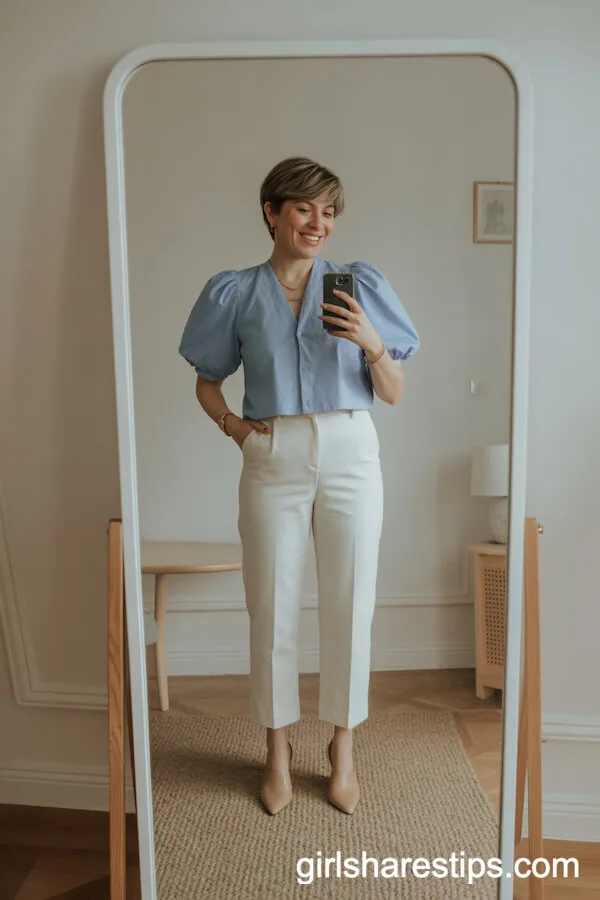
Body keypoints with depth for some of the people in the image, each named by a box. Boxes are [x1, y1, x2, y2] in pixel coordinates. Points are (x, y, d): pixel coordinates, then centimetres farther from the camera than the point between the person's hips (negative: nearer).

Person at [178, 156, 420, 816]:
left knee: (349, 606, 6)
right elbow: (206, 381, 14)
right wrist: (230, 423, -5)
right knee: (272, 608, 7)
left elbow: (395, 392, 4)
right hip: (272, 461, 0)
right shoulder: (235, 293, 5)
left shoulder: (359, 285, 5)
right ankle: (277, 751, 29)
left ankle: (342, 749, 29)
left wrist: (372, 343, -14)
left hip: (350, 456, 1)